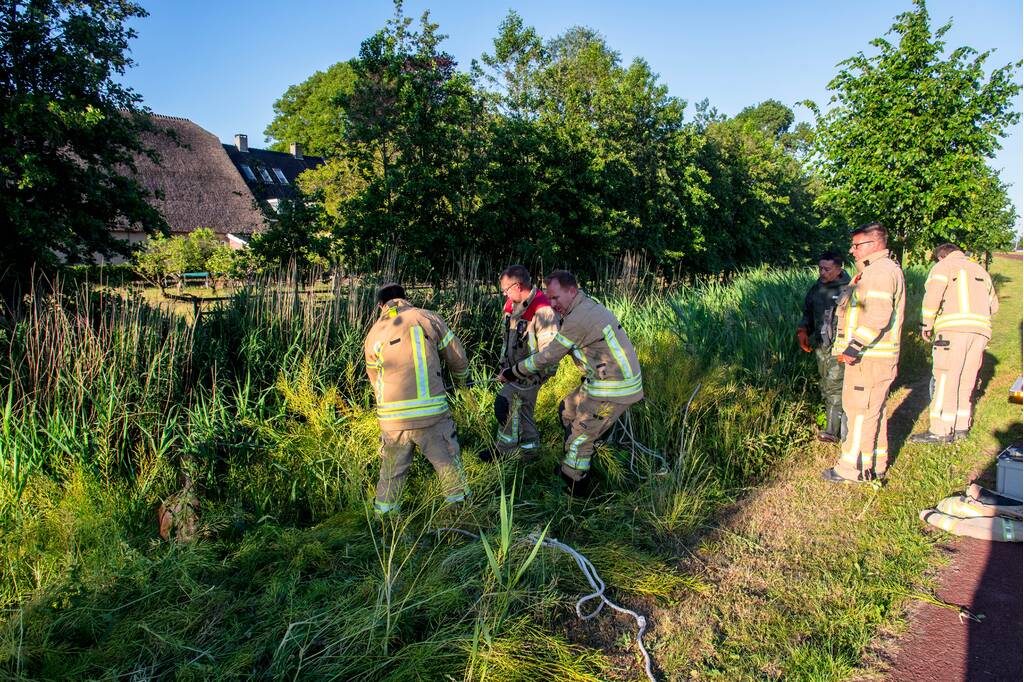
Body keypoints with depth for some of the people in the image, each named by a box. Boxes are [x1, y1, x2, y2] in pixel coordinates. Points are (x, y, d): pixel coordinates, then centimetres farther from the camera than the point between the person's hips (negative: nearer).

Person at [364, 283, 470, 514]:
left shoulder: (374, 334, 9)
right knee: (449, 466, 12)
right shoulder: (428, 318, 4)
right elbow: (458, 358, 11)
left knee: (391, 473, 19)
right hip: (432, 414, -2)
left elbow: (375, 380, 16)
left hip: (391, 418, 3)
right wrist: (462, 378, 32)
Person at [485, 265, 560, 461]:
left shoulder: (543, 311, -25)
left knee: (505, 402, -18)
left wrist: (535, 377, -26)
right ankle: (530, 448, 35)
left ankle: (504, 448, -2)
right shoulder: (512, 304, 2)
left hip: (533, 372, -9)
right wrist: (504, 362, 19)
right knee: (522, 409, 18)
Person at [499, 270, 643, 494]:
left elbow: (547, 358, -16)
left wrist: (511, 373, -4)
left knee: (580, 439, -1)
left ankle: (574, 491, 15)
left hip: (614, 391, -10)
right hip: (602, 381, 10)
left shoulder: (578, 321, -24)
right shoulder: (589, 305, 8)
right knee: (568, 410, 23)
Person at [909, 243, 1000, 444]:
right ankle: (961, 427, 17)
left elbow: (932, 297, -9)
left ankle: (941, 431, -5)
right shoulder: (981, 271, 26)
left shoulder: (944, 266, 6)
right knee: (966, 381, 13)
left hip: (954, 328, -6)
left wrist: (927, 325, -1)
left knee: (946, 381, -5)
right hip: (981, 330, 7)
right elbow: (994, 305, 25)